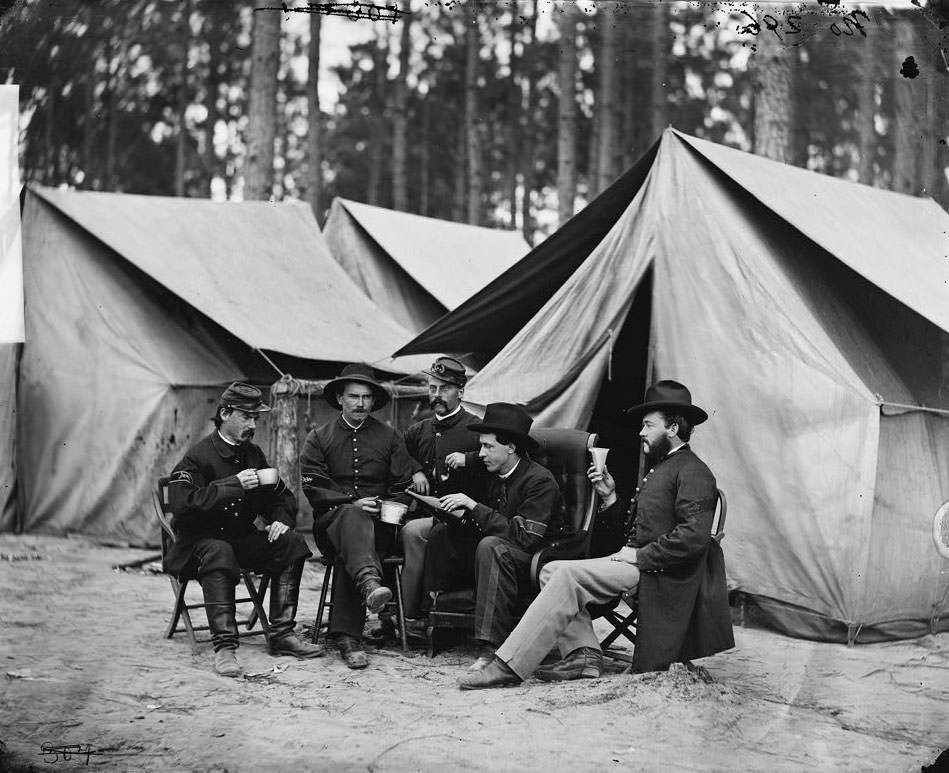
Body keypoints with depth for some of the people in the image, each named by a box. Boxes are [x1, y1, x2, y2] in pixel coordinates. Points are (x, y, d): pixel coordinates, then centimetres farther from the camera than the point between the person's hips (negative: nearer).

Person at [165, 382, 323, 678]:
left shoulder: (253, 454, 10)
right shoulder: (197, 456, -11)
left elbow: (281, 496, 21)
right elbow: (182, 504, -26)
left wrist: (282, 519, -3)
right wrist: (234, 485, -29)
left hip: (243, 537, 7)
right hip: (201, 539, -6)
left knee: (291, 543, -16)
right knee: (219, 554, -39)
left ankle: (282, 634, -15)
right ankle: (224, 646, -41)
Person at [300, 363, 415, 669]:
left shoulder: (391, 438, 16)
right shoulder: (318, 438, 13)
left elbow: (402, 489, 11)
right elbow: (313, 488, 1)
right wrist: (353, 503, -13)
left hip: (378, 525, 1)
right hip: (330, 521, -1)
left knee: (349, 546, -34)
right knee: (351, 517, -37)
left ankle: (346, 635, -40)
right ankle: (369, 583, -66)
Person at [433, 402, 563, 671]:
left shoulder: (540, 480, -15)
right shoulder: (494, 475, 10)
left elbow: (525, 536, -24)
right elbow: (484, 528, 16)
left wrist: (474, 507, -23)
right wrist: (461, 514, -6)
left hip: (535, 561, -8)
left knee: (491, 547, -37)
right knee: (438, 538, -7)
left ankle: (492, 647, -40)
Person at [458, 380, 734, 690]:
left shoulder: (693, 472, -9)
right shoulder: (660, 468, 24)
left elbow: (693, 537, -22)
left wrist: (640, 556, -18)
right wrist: (610, 496, 9)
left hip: (655, 571, -10)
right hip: (638, 563, 10)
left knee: (567, 575, -23)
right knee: (552, 570, -2)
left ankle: (509, 665, -26)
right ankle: (582, 655, -10)